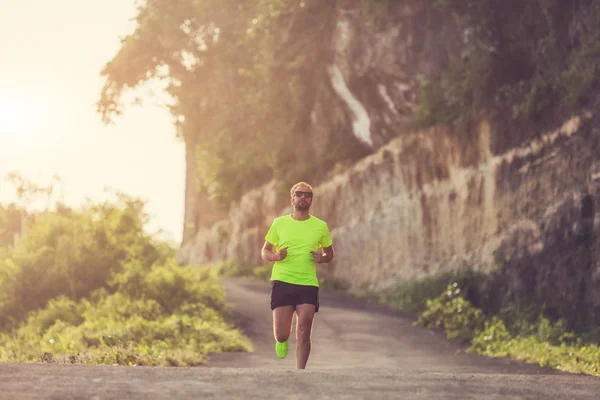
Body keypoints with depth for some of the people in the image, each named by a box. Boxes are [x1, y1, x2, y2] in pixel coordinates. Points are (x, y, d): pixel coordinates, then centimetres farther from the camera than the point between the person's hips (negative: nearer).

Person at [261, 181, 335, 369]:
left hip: (308, 284, 0)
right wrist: (275, 256, -11)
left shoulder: (320, 226, 8)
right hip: (282, 281, 0)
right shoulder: (279, 223, 6)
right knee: (281, 333, -2)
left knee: (303, 332, -8)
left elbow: (330, 252, 20)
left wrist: (322, 258, -4)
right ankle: (282, 341, 35)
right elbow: (265, 252, 13)